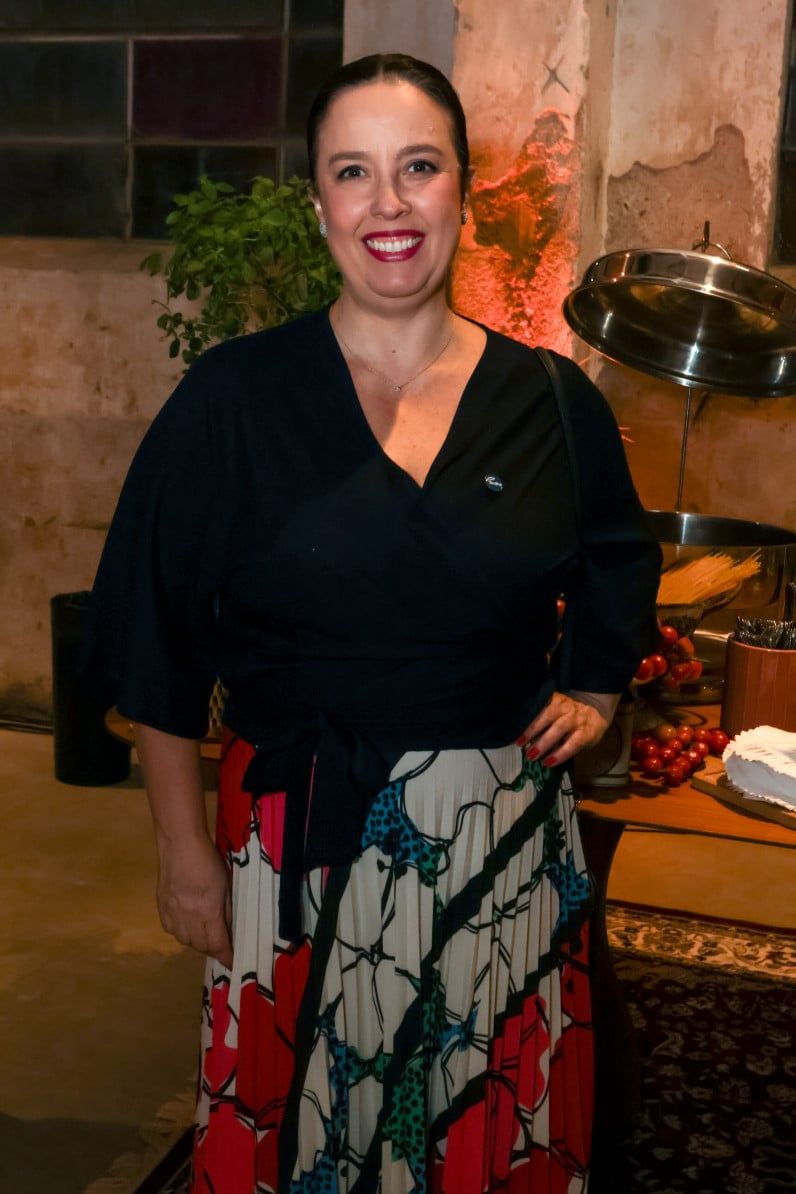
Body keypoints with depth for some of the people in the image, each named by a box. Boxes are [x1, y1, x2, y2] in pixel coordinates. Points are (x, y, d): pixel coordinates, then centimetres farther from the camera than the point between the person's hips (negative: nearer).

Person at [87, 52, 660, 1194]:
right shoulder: (233, 397, -6)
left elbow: (619, 565, 21)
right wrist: (184, 849, -2)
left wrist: (592, 691, 10)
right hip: (299, 843, -1)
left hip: (502, 842, 2)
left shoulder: (552, 403, 1)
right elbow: (156, 636, -2)